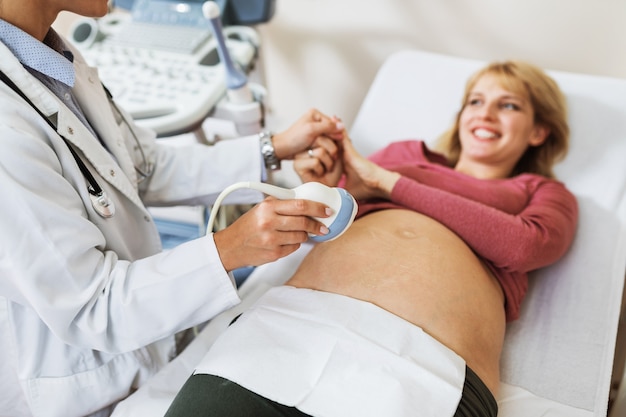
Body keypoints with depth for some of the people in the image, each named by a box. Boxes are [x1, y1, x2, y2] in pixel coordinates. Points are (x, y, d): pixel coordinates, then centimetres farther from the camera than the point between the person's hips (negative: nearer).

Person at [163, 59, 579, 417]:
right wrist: (323, 187, 1)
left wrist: (386, 181, 3)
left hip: (430, 371, -1)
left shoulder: (545, 192, 23)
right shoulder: (407, 152, 27)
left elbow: (522, 245, 1)